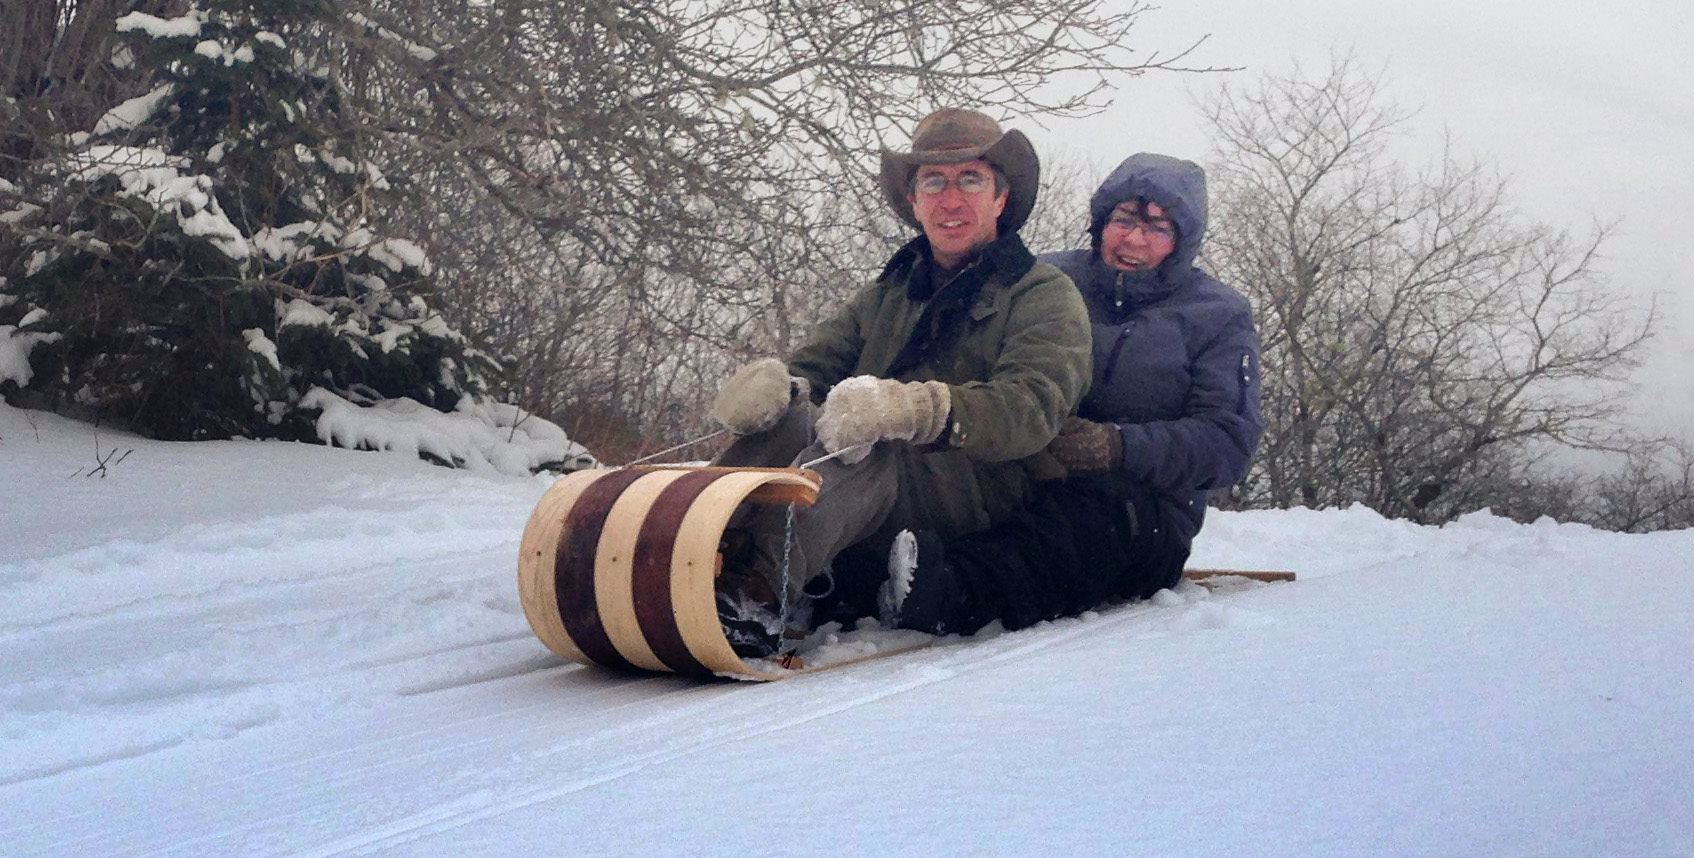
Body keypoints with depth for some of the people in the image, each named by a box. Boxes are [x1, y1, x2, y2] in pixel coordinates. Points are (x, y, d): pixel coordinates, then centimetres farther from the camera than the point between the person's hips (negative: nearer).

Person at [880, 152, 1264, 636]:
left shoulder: (1220, 316, 9)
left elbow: (1229, 442, -3)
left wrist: (1118, 447, -19)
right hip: (1021, 483, 5)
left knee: (1091, 508, -39)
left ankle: (949, 596, -64)